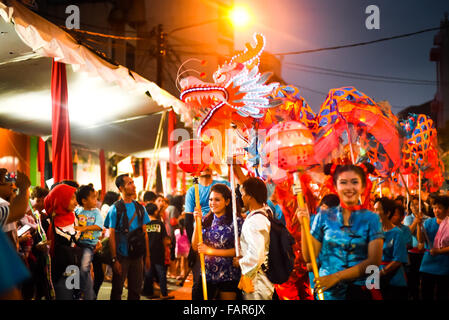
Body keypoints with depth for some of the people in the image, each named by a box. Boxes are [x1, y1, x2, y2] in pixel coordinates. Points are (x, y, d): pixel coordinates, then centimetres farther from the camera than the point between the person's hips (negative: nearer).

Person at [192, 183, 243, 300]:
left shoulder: (236, 221, -9)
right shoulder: (206, 220, 4)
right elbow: (195, 247, 1)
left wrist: (211, 251, -13)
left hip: (228, 277, -4)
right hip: (207, 273, 4)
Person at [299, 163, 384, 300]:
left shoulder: (371, 218, -2)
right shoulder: (324, 216, 0)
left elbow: (374, 262, -10)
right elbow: (309, 257, -1)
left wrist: (336, 276, -18)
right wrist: (304, 224, -12)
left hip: (360, 290, 0)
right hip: (327, 291, 1)